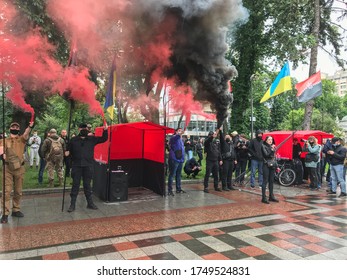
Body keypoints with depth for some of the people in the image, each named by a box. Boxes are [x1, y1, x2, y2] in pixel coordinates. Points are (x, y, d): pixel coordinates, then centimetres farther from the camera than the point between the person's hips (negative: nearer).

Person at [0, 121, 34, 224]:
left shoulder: (22, 139, 9)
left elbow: (26, 133, -13)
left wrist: (30, 126, -34)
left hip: (20, 168, 2)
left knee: (18, 191, 9)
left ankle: (16, 210, 23)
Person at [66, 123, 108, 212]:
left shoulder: (92, 139, 8)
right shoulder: (73, 140, 6)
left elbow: (103, 139, 9)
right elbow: (69, 150, 14)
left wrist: (105, 130, -6)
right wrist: (67, 153, -8)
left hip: (88, 165, 1)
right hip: (76, 166, 0)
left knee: (87, 184, 9)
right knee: (75, 184, 4)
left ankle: (90, 203, 19)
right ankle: (72, 204, 13)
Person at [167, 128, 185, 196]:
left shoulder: (181, 140, 20)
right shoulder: (174, 138, -5)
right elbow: (177, 136, -30)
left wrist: (183, 159, 19)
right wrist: (180, 134, -50)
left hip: (180, 159, 8)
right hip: (174, 159, -8)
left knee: (178, 175, 14)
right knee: (172, 175, -5)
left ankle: (178, 189, 23)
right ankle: (169, 190, -1)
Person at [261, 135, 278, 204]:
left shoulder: (272, 147, 15)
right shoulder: (263, 146, -2)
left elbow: (274, 157, 18)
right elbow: (266, 155, -13)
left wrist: (277, 166, 15)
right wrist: (271, 150, -21)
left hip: (272, 165, 6)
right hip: (266, 165, -6)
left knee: (271, 181, 10)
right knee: (265, 181, -6)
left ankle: (271, 196, 19)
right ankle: (264, 198, -4)